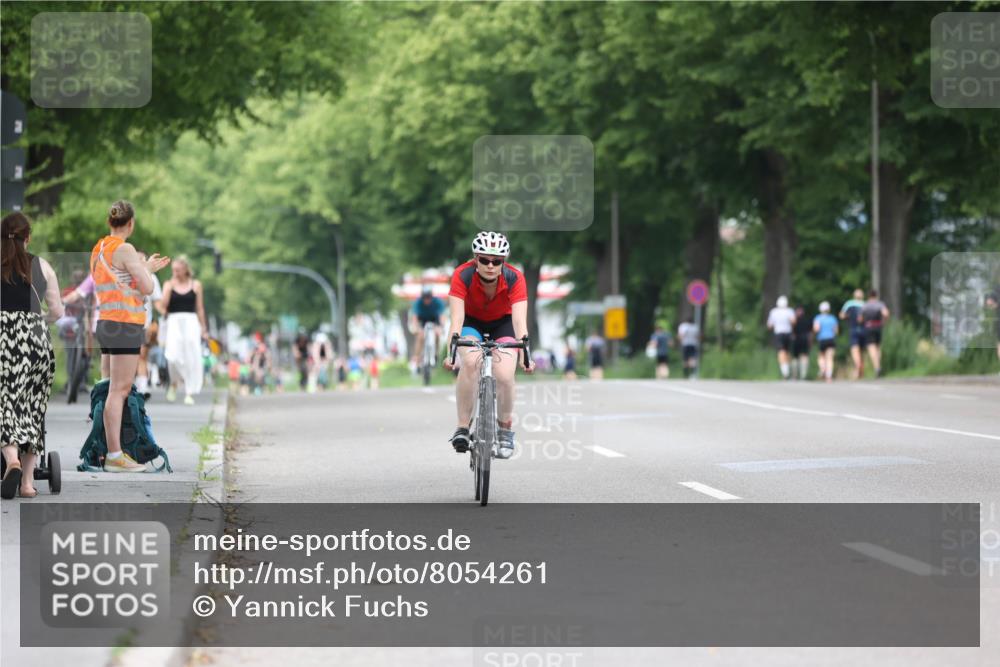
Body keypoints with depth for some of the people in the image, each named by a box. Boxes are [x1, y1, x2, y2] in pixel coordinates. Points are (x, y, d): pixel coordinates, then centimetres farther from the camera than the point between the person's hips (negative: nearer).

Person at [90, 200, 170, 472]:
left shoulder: (99, 250, 14)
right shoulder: (125, 250, -12)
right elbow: (146, 289, -12)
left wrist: (148, 269, 30)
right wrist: (146, 269, 7)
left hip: (106, 324, 9)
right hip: (126, 324, -9)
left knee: (109, 390, 11)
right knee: (119, 391, -10)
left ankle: (106, 450, 13)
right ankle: (115, 457, -12)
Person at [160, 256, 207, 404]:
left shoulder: (195, 285, 8)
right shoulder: (169, 284, 7)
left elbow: (200, 309, 12)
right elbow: (163, 305, -2)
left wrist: (203, 329, 10)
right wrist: (170, 287, -10)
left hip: (191, 322, 1)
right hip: (174, 321, -1)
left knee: (191, 357, -6)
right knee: (173, 355, -18)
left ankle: (189, 393, 0)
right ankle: (174, 383, 8)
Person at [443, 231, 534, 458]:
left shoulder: (514, 279, -28)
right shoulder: (462, 276, -30)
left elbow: (519, 320, -36)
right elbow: (457, 318, -36)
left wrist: (525, 353, -50)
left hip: (502, 323, 0)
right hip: (471, 322, 0)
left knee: (505, 375, -22)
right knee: (470, 362, -32)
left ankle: (505, 429, 4)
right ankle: (462, 427, -21)